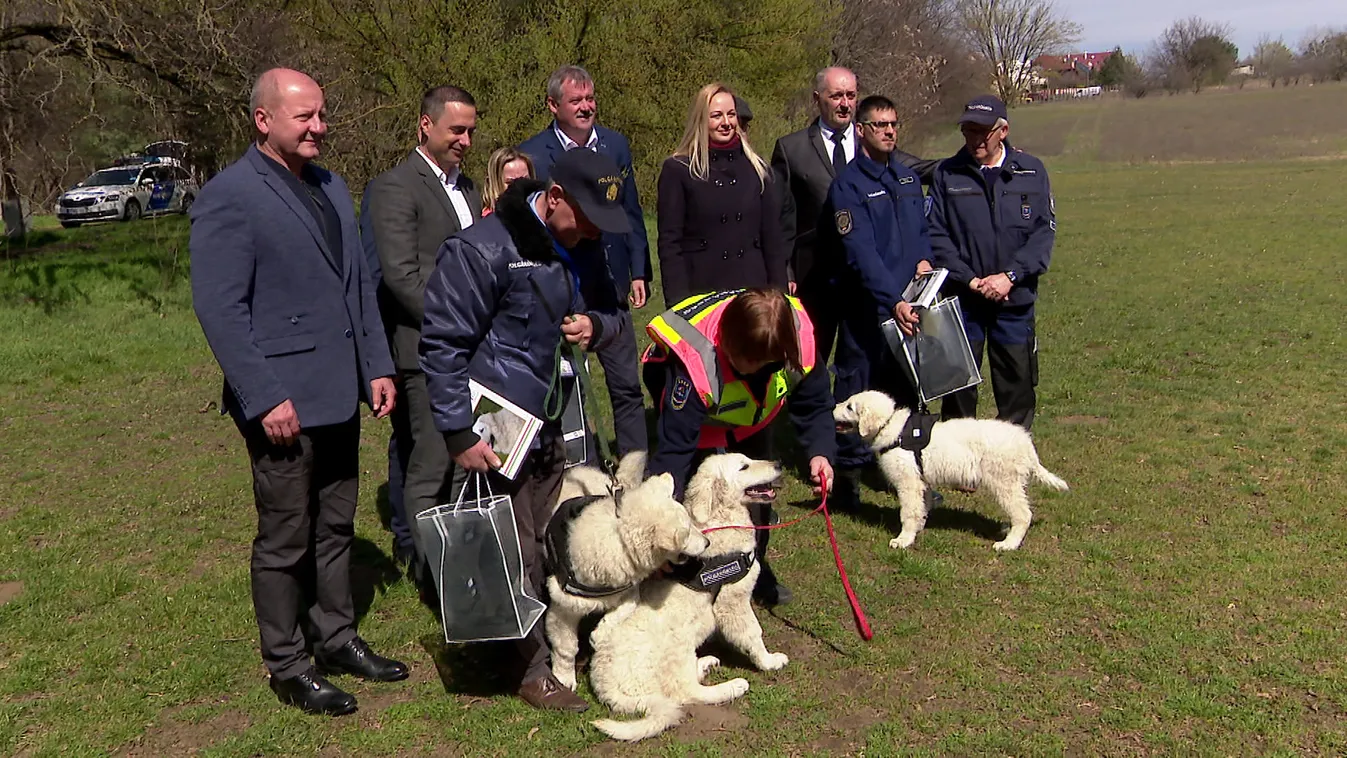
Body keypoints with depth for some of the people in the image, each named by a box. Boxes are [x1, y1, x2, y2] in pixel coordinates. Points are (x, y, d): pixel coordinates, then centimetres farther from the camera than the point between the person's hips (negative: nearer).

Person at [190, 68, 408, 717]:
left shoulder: (331, 188, 13)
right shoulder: (229, 197, -12)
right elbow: (218, 307, -16)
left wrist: (376, 366, 10)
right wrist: (265, 397, -19)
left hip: (339, 394, 8)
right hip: (284, 401, -7)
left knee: (335, 527, 17)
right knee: (285, 540, 5)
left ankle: (334, 638, 33)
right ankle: (286, 666, 21)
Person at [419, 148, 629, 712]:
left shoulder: (578, 250, 9)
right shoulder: (481, 251, -16)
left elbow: (611, 314, 20)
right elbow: (442, 344, -15)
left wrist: (596, 324, -5)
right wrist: (459, 434, -17)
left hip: (555, 432, 7)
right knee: (520, 557, 2)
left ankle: (557, 641, 32)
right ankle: (535, 669, 18)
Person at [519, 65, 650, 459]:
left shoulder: (615, 144, 7)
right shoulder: (533, 154, -7)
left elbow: (631, 213, 11)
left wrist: (639, 272, 7)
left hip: (610, 283, 4)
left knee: (627, 386, 9)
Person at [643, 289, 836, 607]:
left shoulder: (798, 334, -34)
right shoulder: (697, 359, -46)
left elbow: (813, 403, -19)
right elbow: (674, 445, -44)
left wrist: (820, 451, -36)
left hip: (748, 406, 4)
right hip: (688, 395, -4)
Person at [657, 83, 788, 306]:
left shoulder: (758, 169, 11)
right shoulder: (677, 170, 1)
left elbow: (773, 240, 12)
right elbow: (669, 243, -2)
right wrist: (679, 303, -10)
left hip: (752, 290, 3)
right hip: (699, 291, -3)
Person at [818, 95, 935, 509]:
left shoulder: (908, 176, 13)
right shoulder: (847, 185, -8)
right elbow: (861, 253, -16)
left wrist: (923, 257, 3)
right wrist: (894, 300, -23)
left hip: (908, 304, 6)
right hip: (866, 307, -6)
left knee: (905, 389, 13)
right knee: (856, 387, -1)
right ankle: (848, 474, 10)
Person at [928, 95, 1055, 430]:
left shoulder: (1031, 171, 3)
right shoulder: (947, 174, 1)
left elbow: (1044, 230, -1)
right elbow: (936, 235, -3)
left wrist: (1011, 275, -13)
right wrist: (969, 279, -13)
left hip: (1016, 300, 1)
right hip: (962, 299, -1)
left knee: (1017, 384, 8)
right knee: (958, 386, 4)